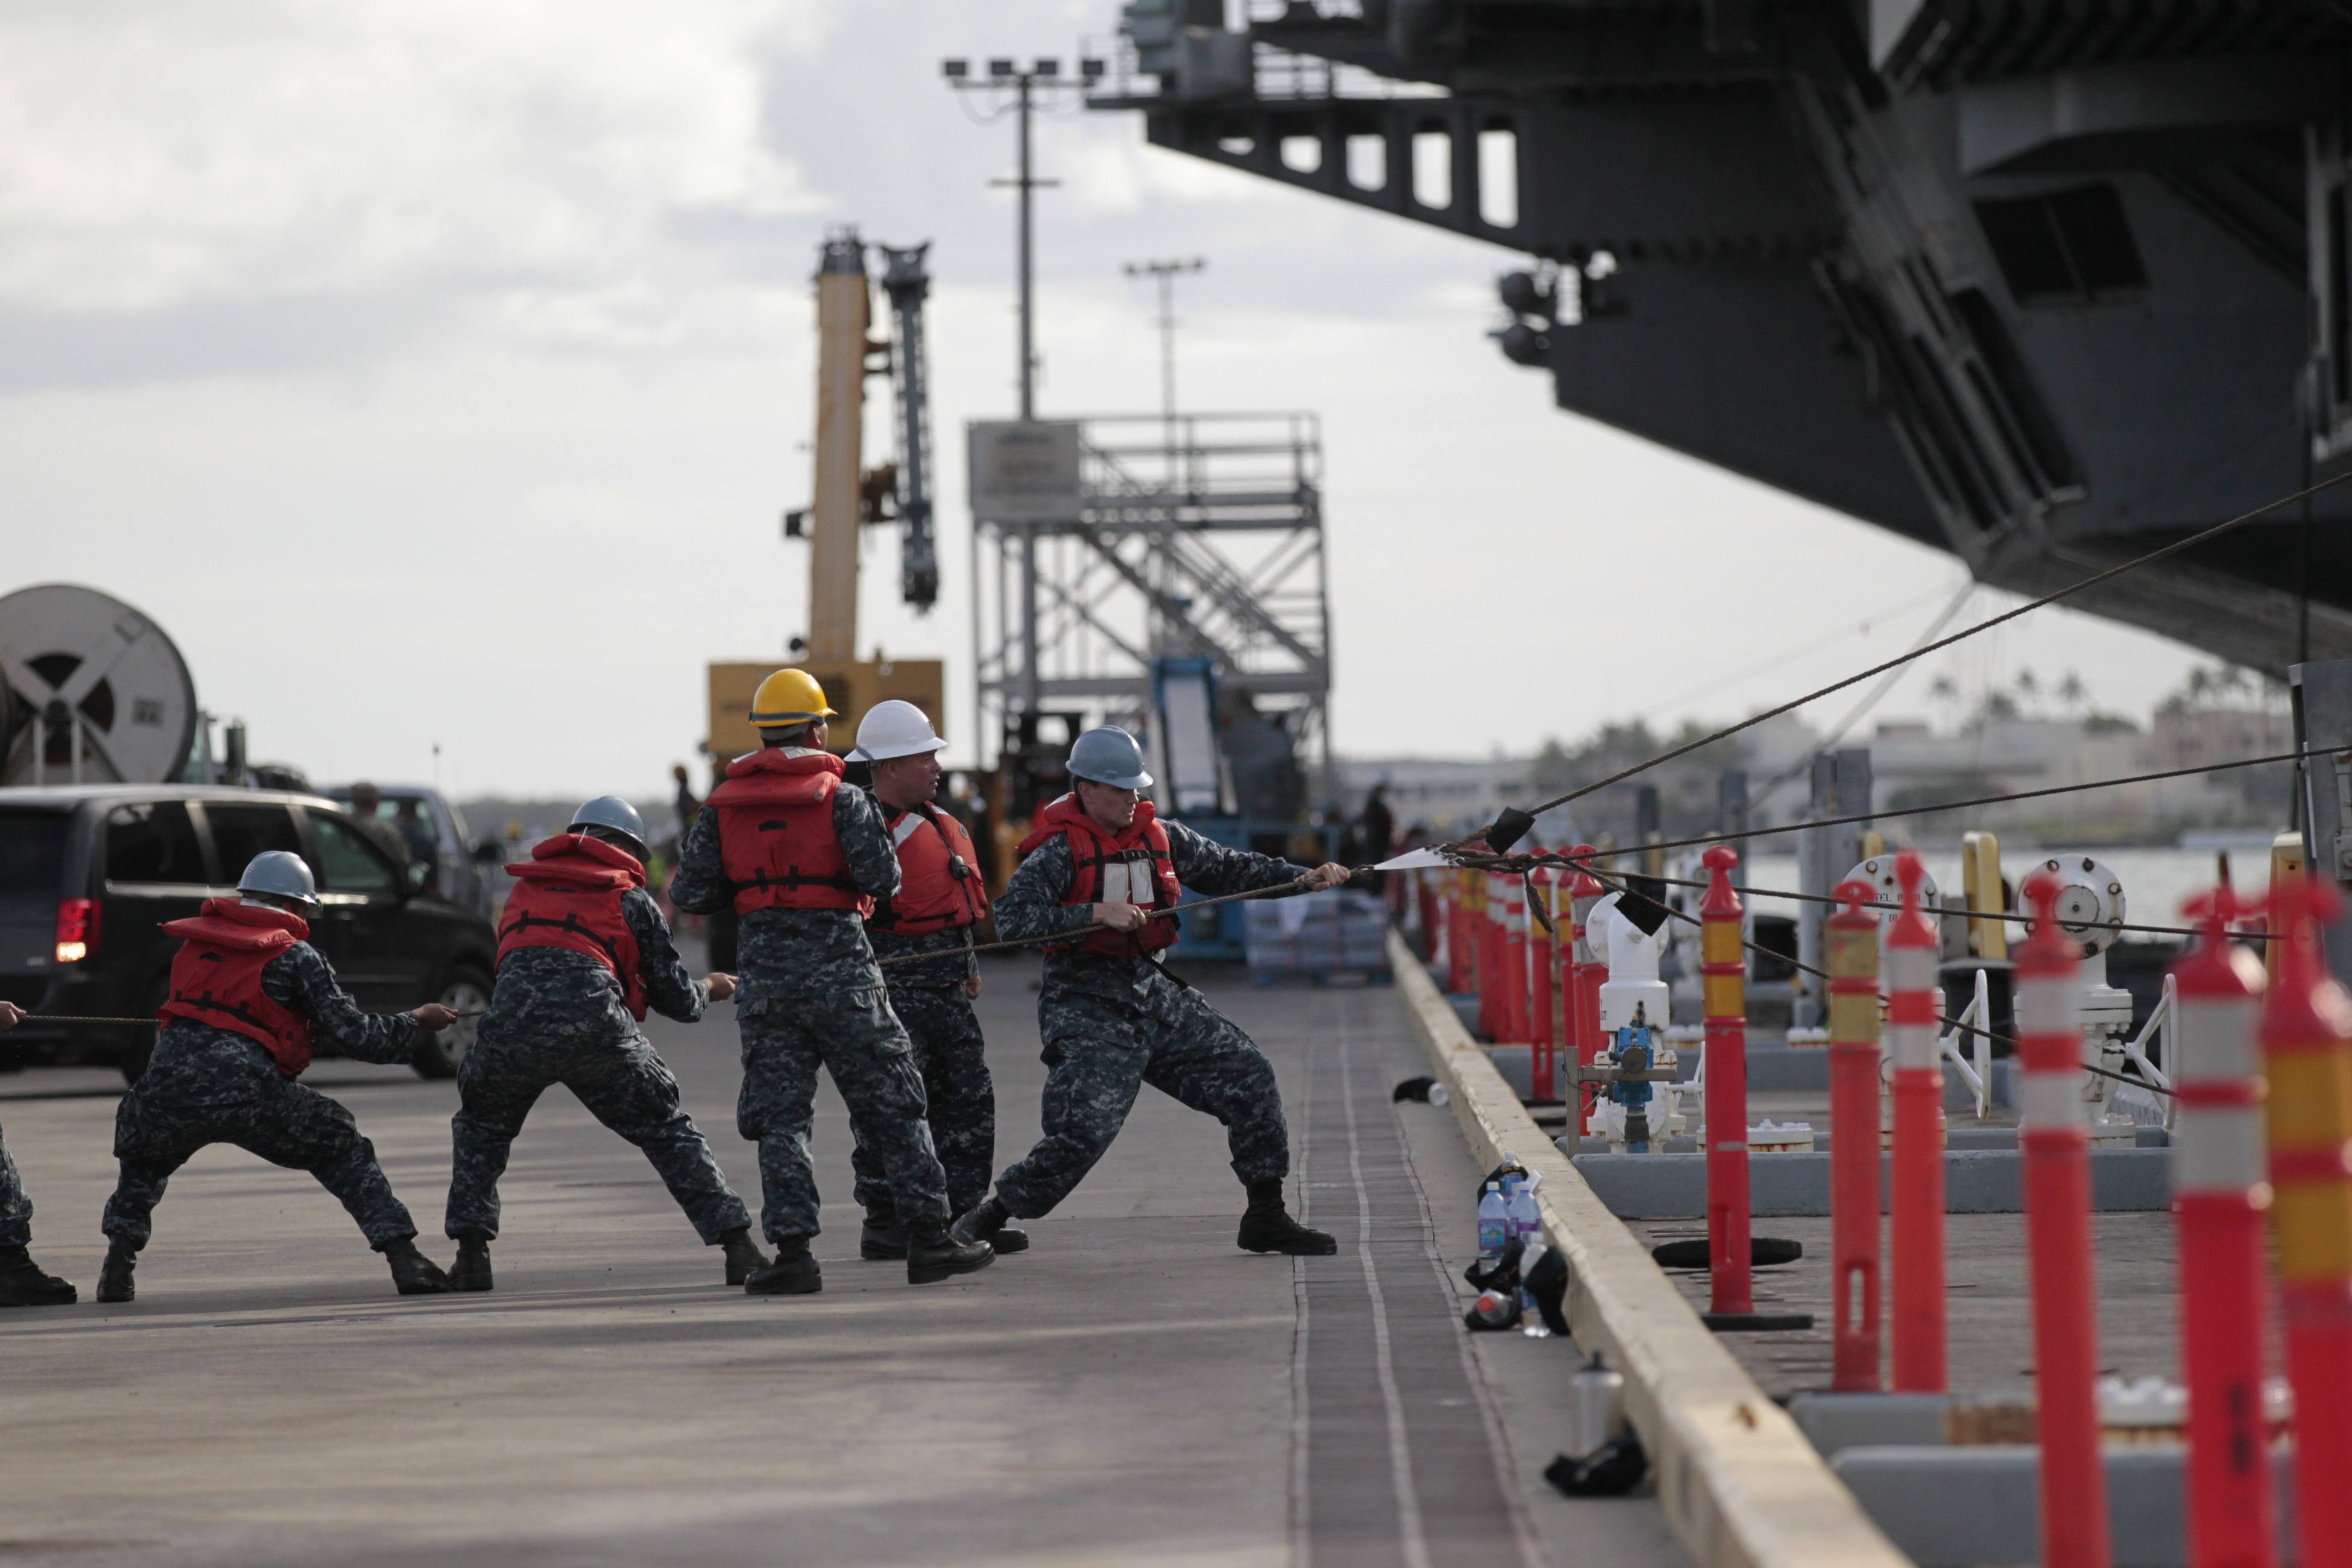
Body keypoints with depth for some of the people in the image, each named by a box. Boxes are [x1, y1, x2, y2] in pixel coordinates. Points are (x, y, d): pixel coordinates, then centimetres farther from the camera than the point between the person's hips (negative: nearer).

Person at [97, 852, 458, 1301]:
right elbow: (355, 1035, 3)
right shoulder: (296, 957, 8)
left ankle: (118, 1264, 18)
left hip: (168, 1089, 3)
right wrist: (419, 1022, 20)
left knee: (142, 1161, 35)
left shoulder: (197, 943, 22)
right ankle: (404, 1259, 8)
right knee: (344, 1149, 18)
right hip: (247, 1095, -3)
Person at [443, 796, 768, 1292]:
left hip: (511, 1025, 2)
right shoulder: (632, 899, 20)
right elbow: (679, 1001, 22)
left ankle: (471, 1252, 19)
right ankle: (738, 1246, 8)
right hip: (595, 1027, -2)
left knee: (479, 1127, 30)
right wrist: (709, 988, 46)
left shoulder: (527, 887, 28)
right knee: (669, 1133, 16)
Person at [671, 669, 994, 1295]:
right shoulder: (842, 799, -5)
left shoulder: (721, 808, 4)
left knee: (779, 1118, 5)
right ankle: (929, 1238, 7)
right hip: (842, 972, -2)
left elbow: (691, 894, 3)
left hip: (766, 976, 2)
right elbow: (882, 879, -13)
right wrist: (872, 857, 9)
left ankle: (794, 1251, -5)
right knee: (891, 1108, 7)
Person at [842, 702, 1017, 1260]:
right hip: (892, 983, -9)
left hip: (947, 987, 9)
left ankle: (962, 1213, 16)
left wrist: (968, 966, 27)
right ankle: (883, 1223, -5)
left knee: (968, 1099, 9)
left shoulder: (940, 824, 16)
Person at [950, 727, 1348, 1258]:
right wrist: (1098, 913, -27)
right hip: (1088, 1009, -7)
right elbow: (1012, 919, -23)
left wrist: (1304, 877, 6)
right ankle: (986, 1220, -2)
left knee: (1250, 1078, 4)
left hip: (1153, 992, 7)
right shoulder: (1058, 851, -12)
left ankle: (1266, 1218, 15)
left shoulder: (1160, 838, 8)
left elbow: (1229, 868, 17)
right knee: (1082, 1132, -19)